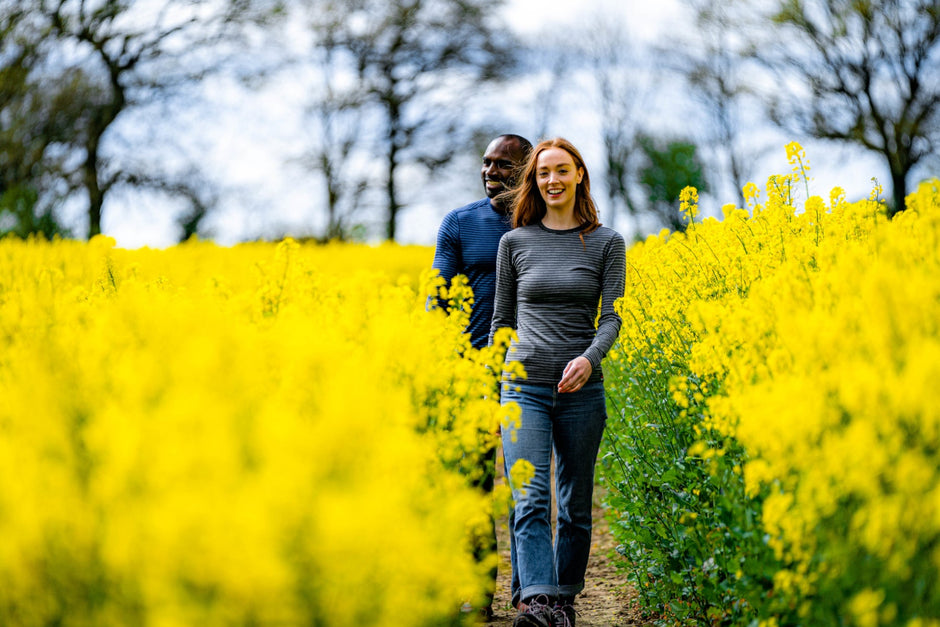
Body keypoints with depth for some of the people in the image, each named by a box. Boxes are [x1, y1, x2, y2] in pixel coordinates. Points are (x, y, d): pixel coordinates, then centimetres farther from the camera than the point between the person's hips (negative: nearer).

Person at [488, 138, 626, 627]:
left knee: (575, 503, 8)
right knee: (530, 499, -16)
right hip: (524, 384, 0)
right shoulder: (514, 242, 8)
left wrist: (588, 358, -22)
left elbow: (612, 316, -3)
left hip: (581, 387, 1)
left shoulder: (607, 243, 5)